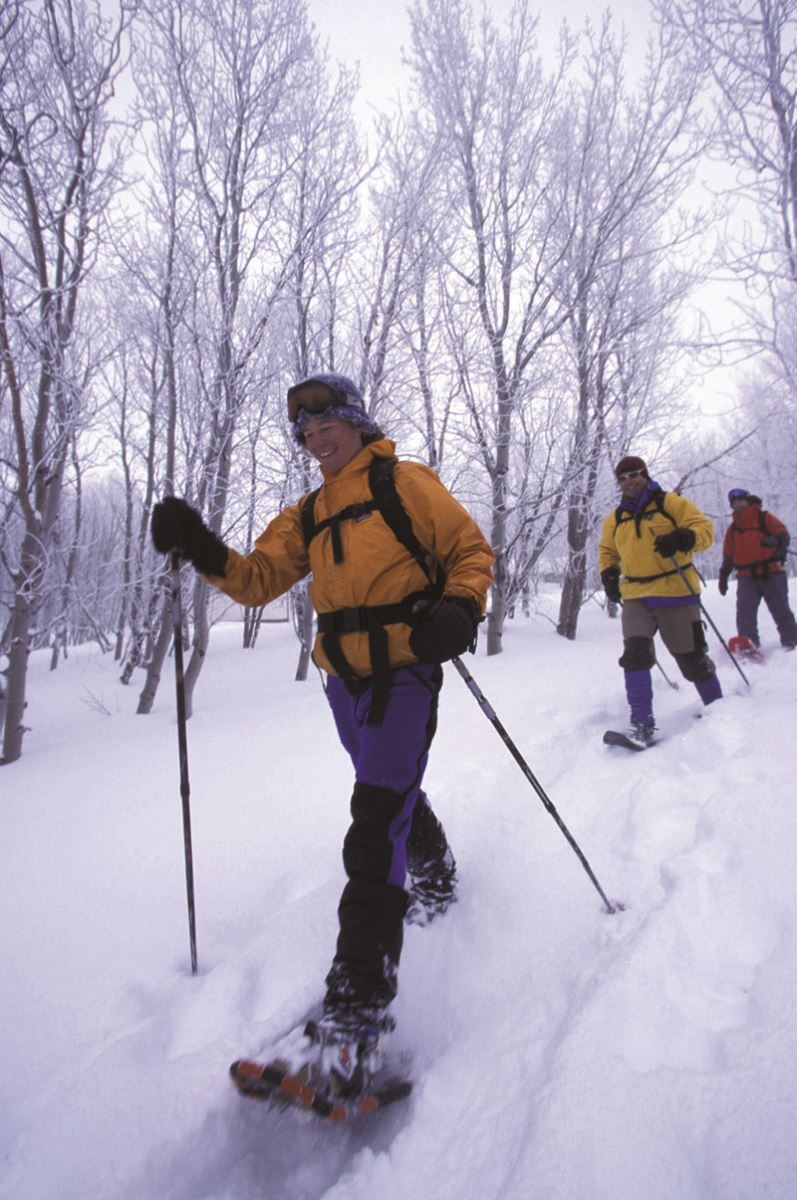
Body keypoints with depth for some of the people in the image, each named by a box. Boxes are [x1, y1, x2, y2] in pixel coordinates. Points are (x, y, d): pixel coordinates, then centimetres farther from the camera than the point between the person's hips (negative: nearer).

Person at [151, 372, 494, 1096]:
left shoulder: (405, 484, 0)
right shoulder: (307, 516, 17)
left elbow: (471, 550, -1)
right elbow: (257, 579, 8)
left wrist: (460, 608, -20)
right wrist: (204, 551, -10)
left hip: (405, 668, -6)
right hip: (344, 676, 7)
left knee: (377, 818, -16)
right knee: (391, 789, 22)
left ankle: (361, 998, -14)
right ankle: (434, 868, 52)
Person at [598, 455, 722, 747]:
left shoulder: (670, 503, 1)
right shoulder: (614, 520, 14)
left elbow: (704, 528, -6)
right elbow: (607, 551, 29)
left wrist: (681, 538, -27)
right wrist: (608, 575, 10)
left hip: (676, 593, -3)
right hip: (635, 597, 3)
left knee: (692, 658, 5)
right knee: (635, 654, -15)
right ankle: (642, 725, -13)